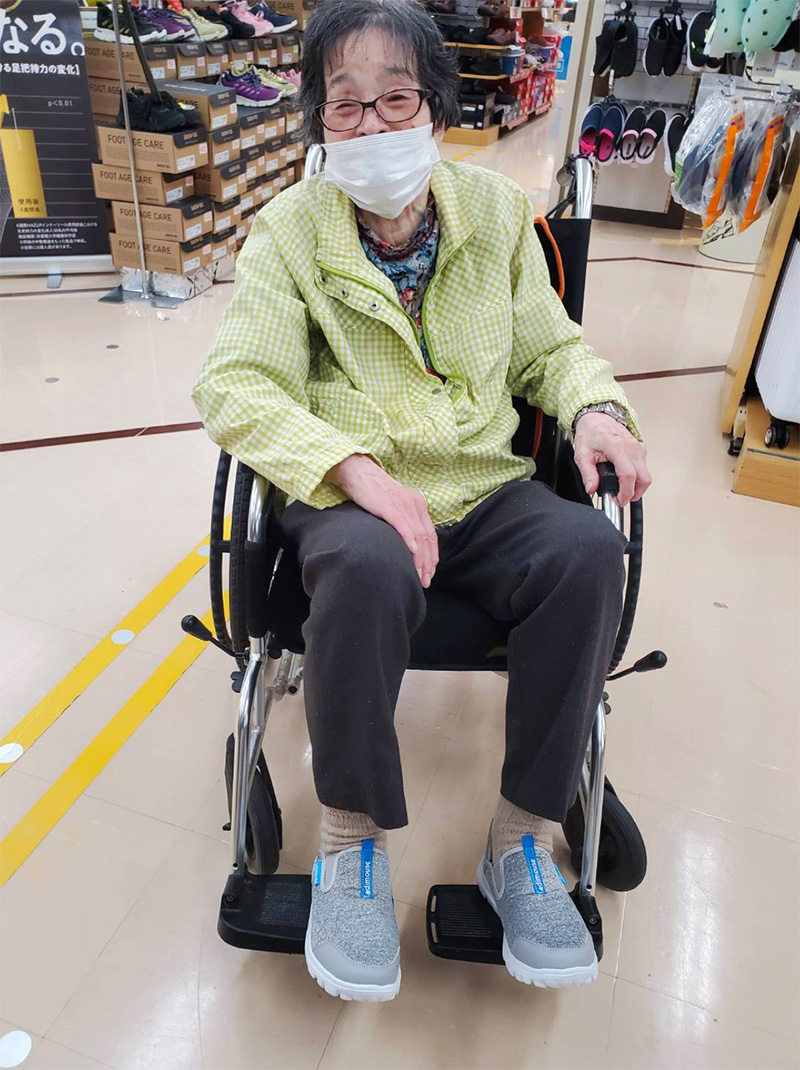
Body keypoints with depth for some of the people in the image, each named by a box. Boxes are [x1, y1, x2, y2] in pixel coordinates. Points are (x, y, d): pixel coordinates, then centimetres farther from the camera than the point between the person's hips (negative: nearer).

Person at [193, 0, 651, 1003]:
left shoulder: (498, 213, 9)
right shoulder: (288, 232, 1)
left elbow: (550, 347, 18)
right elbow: (234, 384, -9)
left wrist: (596, 405, -6)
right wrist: (354, 466, -26)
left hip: (485, 493, 3)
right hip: (351, 502, -2)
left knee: (587, 547, -28)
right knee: (368, 567, -37)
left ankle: (522, 838, -10)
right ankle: (351, 838, -11)